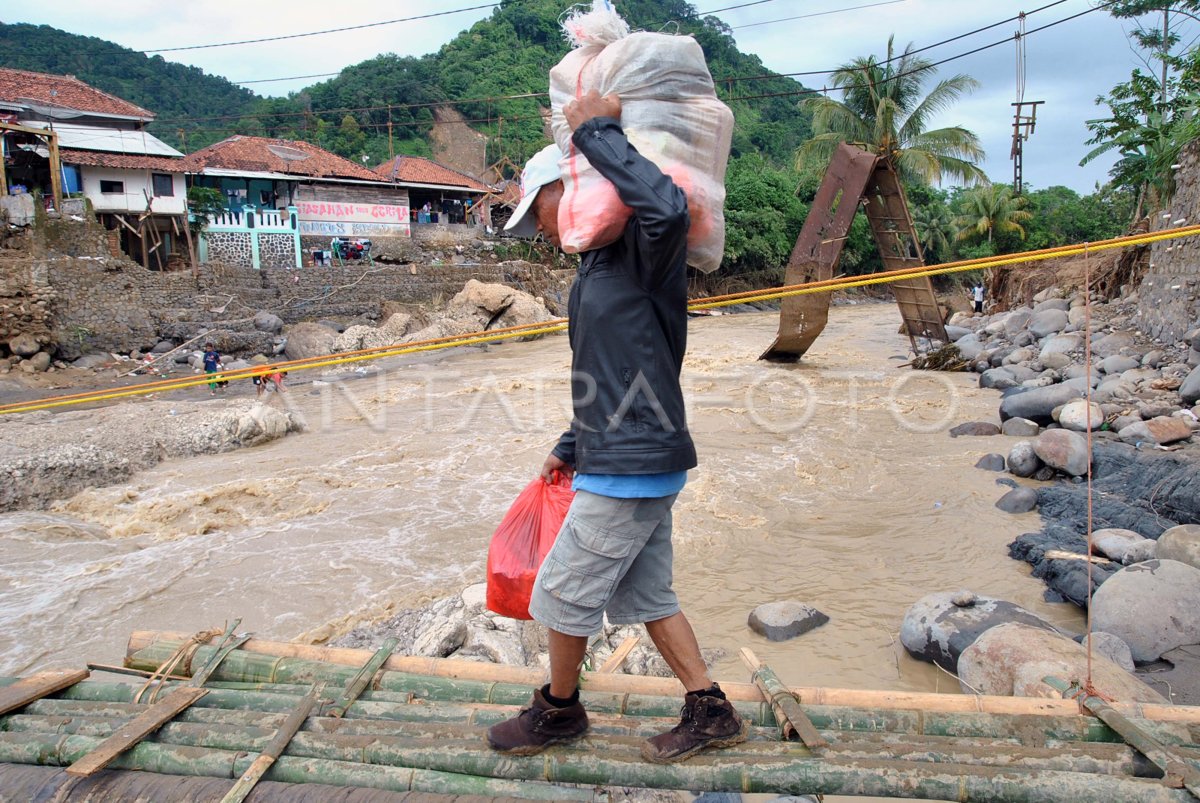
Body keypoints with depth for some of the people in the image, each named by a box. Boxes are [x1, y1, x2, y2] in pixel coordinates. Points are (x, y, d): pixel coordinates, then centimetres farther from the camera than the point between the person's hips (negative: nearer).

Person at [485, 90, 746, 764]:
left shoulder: (644, 254, -13)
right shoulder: (600, 267, 16)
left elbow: (669, 207, -39)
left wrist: (599, 131, -27)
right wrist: (573, 446, 27)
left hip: (631, 469, -10)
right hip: (637, 463, 10)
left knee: (563, 594, 7)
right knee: (646, 596, 17)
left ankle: (560, 710, 30)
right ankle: (711, 713, 29)